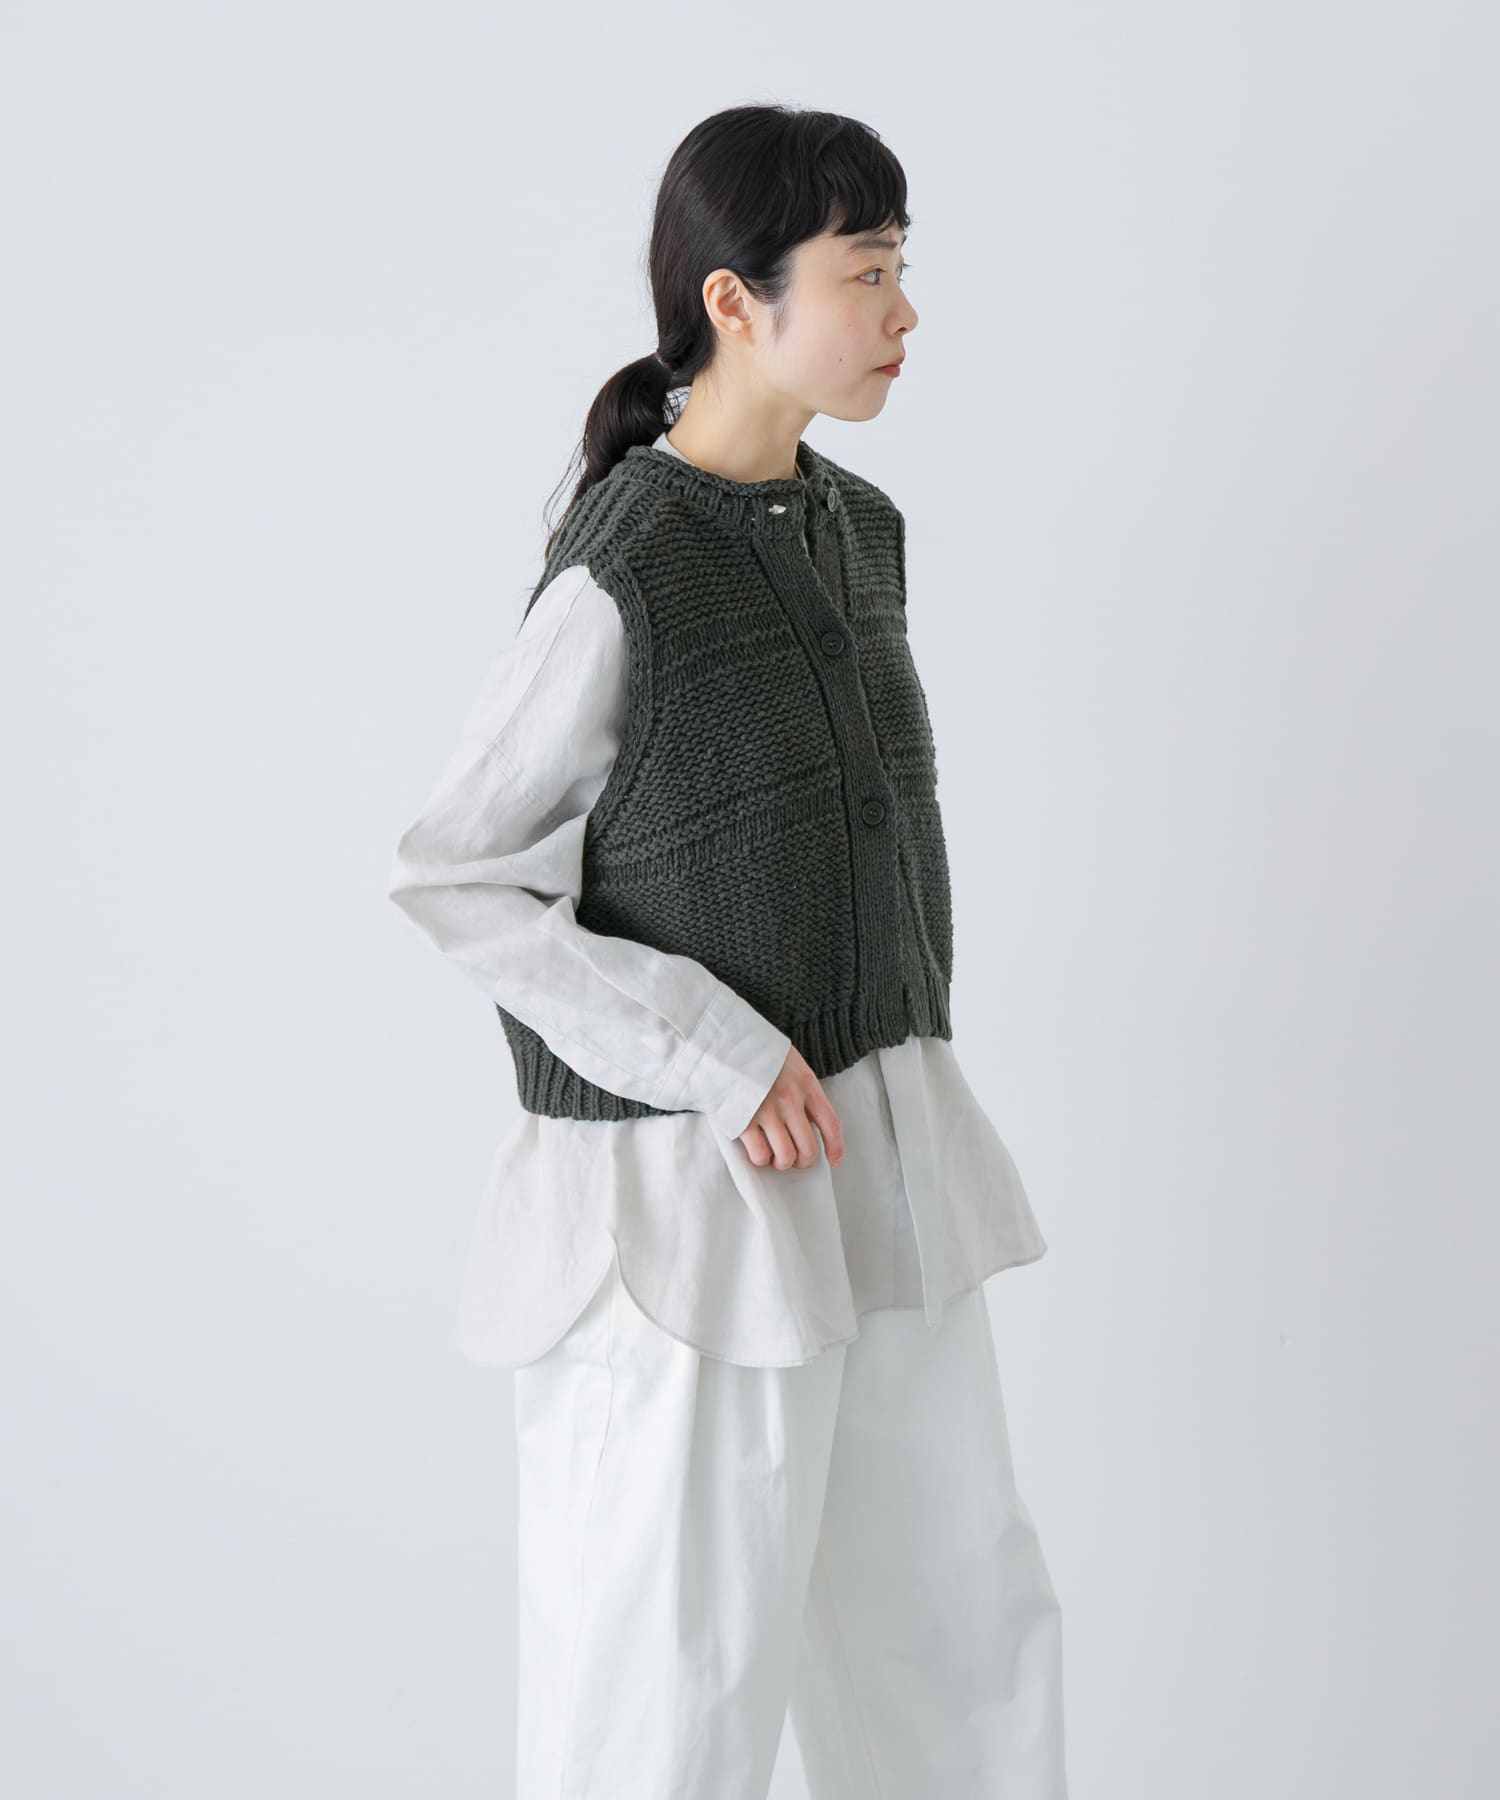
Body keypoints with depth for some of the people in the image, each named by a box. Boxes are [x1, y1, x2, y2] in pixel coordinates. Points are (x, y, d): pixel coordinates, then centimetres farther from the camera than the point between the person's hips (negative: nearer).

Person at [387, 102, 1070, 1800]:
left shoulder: (859, 531, 6)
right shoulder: (617, 576, -17)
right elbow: (451, 876, -12)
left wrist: (901, 1078, 14)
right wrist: (710, 1056, -17)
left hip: (878, 1160, 7)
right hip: (694, 1186, -7)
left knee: (965, 1612, 16)